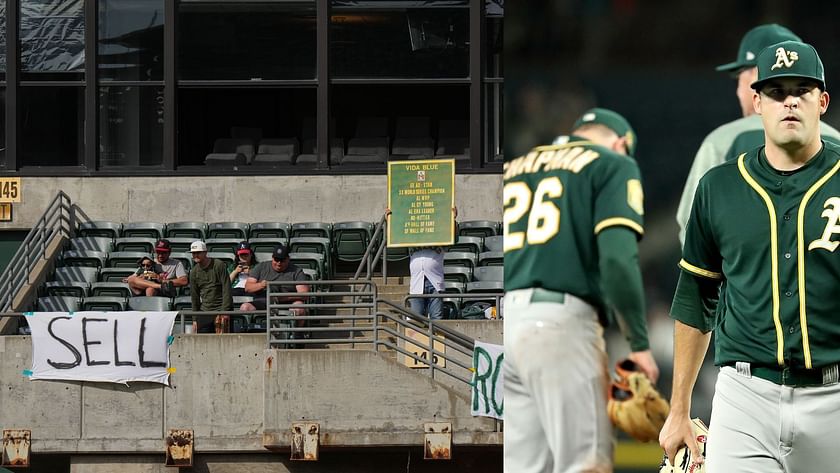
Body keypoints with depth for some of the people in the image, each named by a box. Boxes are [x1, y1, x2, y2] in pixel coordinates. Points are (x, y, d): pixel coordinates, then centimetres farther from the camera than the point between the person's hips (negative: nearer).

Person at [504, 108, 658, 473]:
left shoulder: (512, 169, 25)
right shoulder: (613, 164, 8)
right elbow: (617, 256, -8)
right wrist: (639, 343, -5)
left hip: (498, 316, 6)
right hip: (560, 320, -6)